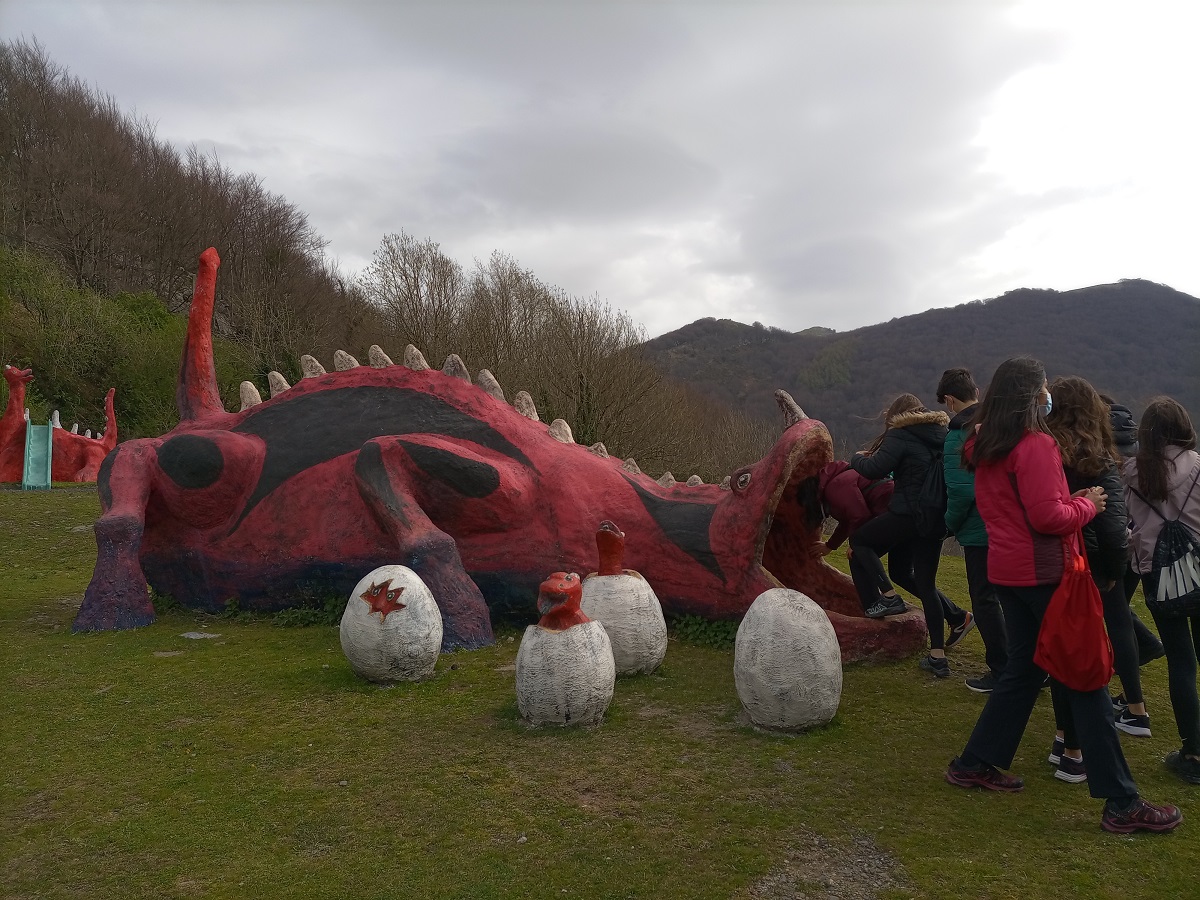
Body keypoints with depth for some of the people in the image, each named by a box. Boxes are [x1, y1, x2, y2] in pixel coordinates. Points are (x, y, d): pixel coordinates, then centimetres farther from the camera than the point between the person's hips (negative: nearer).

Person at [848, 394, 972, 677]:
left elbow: (875, 469, -15)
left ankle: (887, 597, 1)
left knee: (860, 540, 15)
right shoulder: (941, 435, 15)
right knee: (925, 584, 14)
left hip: (907, 514, -7)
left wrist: (857, 459, 3)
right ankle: (937, 657, 13)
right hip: (937, 518, 7)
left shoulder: (900, 436, -7)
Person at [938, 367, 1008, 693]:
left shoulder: (958, 436, -17)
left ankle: (1001, 671, 11)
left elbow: (962, 491, -23)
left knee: (985, 599, 6)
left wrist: (951, 525, -6)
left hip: (981, 531, -7)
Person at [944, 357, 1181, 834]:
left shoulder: (985, 448, 9)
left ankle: (974, 763, 24)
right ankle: (1121, 803, 6)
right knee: (1086, 679, -1)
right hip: (1043, 573, -9)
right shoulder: (1035, 445, -17)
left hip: (1007, 570, 9)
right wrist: (1087, 504, -5)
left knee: (1024, 669, 18)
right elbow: (1048, 516, -21)